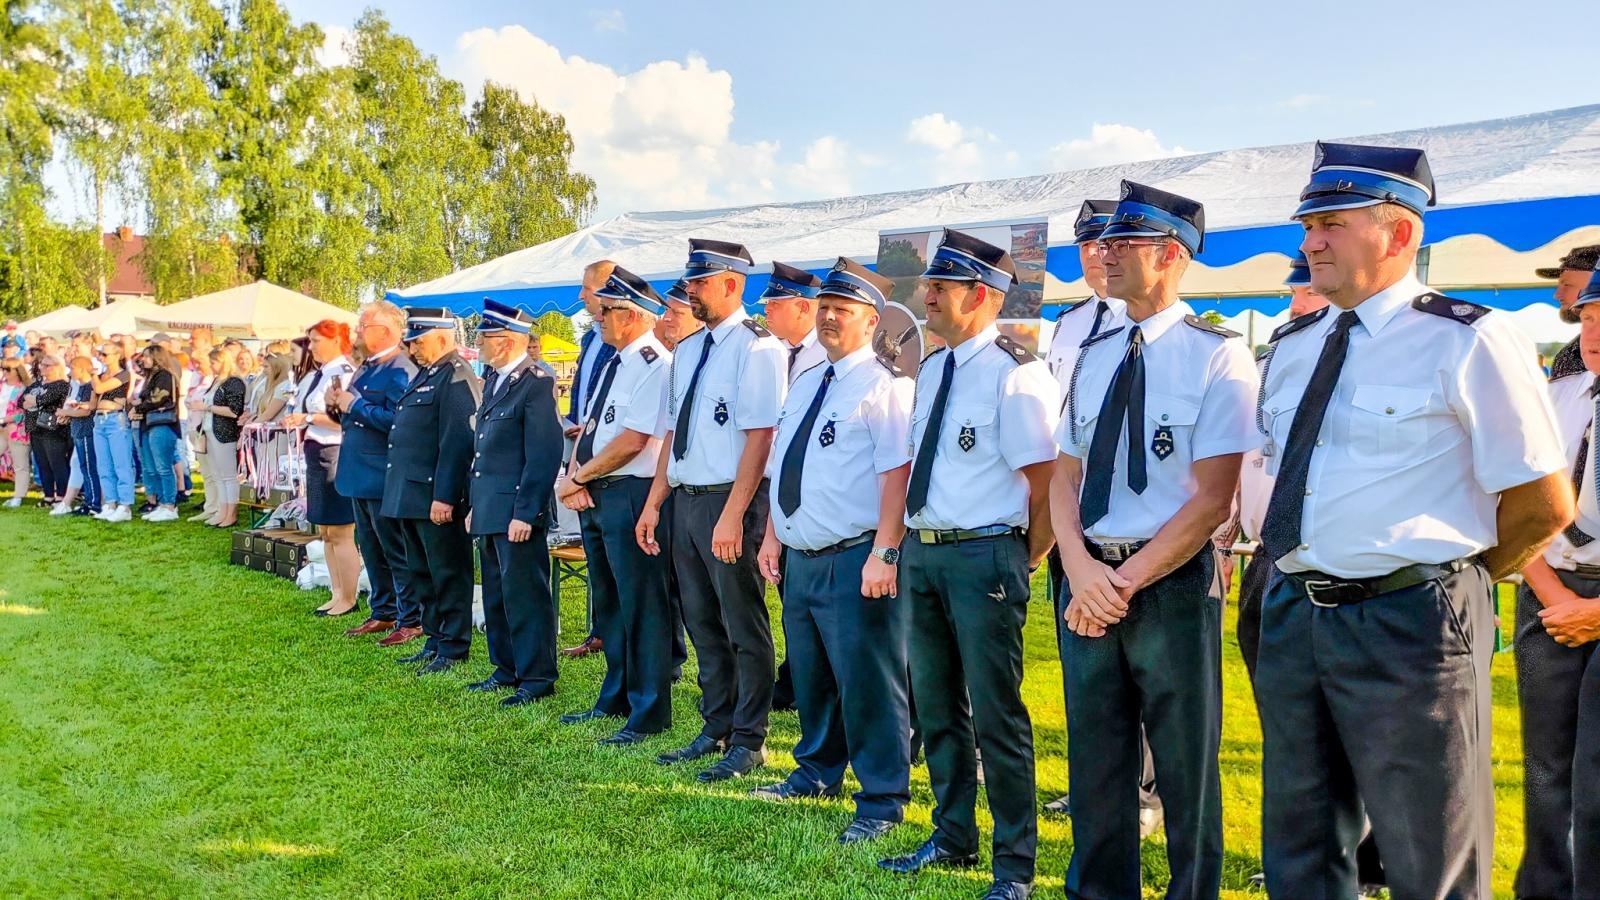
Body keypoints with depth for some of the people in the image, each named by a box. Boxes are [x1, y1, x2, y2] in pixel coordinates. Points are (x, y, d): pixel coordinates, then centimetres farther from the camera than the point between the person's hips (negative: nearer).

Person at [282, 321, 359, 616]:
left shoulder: (345, 373, -14)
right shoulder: (316, 375, 12)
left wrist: (309, 417, -21)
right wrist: (296, 420, 1)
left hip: (337, 456, -9)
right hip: (317, 455, 9)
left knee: (340, 533, -1)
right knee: (324, 532, 14)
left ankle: (348, 599, 9)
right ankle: (337, 594, 23)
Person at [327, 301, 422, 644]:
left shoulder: (400, 372, -17)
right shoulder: (367, 367, 14)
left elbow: (397, 420, -28)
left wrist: (356, 406, -19)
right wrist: (341, 406, 2)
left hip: (384, 477, -10)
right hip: (361, 474, 10)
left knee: (396, 551, -2)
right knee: (370, 548, 17)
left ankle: (411, 621, 7)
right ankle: (383, 612, 28)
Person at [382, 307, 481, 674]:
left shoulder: (456, 379, -15)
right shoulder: (424, 374, 16)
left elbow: (457, 444, -21)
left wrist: (444, 498, -23)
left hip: (436, 497, -10)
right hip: (410, 496, 10)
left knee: (448, 574, 0)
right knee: (421, 574, 17)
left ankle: (453, 649, 9)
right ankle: (434, 640, 28)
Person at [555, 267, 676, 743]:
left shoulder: (655, 365, -14)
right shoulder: (614, 362, 15)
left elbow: (632, 441, -20)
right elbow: (589, 427, 14)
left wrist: (577, 477, -12)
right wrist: (575, 474, -4)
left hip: (630, 494, -10)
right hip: (595, 494, 10)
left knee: (640, 605, -1)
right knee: (607, 601, 18)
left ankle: (649, 713, 10)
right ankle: (615, 699, 32)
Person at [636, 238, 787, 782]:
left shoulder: (756, 348, -11)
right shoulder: (687, 352, 14)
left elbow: (760, 437, -18)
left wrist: (732, 515, -22)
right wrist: (654, 503, 14)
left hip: (730, 501, -8)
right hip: (685, 498, 8)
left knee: (743, 626, 2)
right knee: (702, 624, 16)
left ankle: (748, 741, 14)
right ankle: (716, 731, 29)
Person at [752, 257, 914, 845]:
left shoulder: (884, 384, -10)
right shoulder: (804, 385, 16)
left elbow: (898, 472, -18)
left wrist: (884, 554, -24)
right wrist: (772, 535, 16)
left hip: (855, 560, -8)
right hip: (800, 557, 8)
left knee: (866, 682, -1)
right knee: (810, 674, 20)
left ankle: (881, 801, 14)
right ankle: (818, 772, 39)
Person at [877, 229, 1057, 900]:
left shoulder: (1016, 375, -13)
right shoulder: (932, 370, 11)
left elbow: (1046, 483, -13)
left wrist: (1023, 564, -7)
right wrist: (913, 542, 15)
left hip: (983, 555, -8)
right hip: (922, 551, 8)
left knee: (996, 713, 1)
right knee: (935, 704, 18)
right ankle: (953, 837, 35)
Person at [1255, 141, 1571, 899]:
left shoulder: (1466, 343, -10)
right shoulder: (1292, 348, 10)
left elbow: (1543, 503, -8)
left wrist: (1446, 581, 1)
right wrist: (1303, 579, 12)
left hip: (1409, 629, -6)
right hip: (1291, 616, 6)